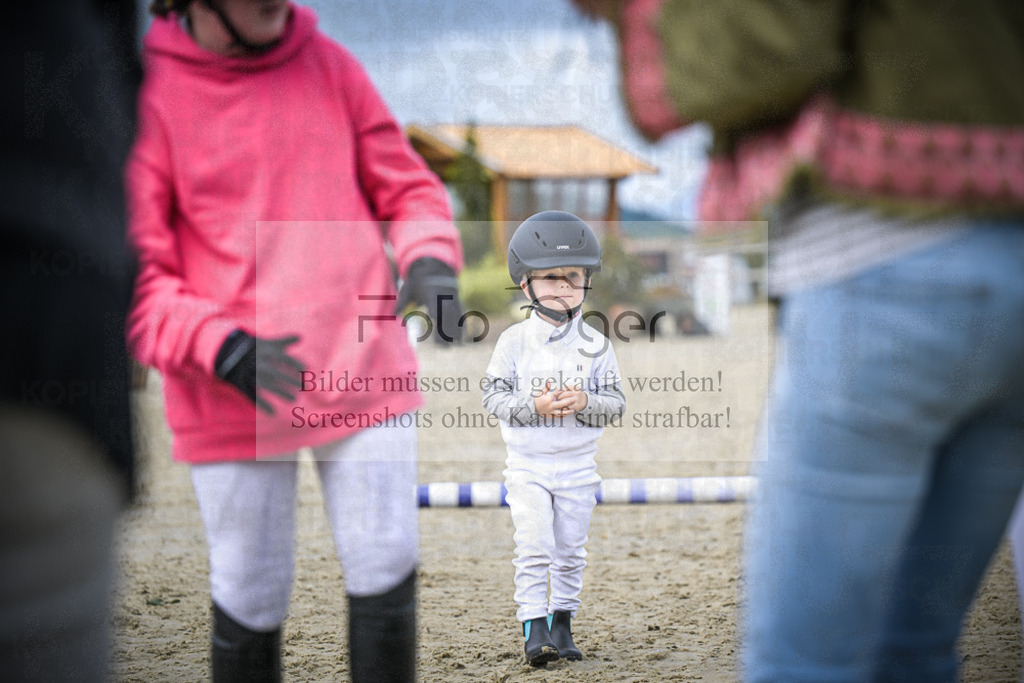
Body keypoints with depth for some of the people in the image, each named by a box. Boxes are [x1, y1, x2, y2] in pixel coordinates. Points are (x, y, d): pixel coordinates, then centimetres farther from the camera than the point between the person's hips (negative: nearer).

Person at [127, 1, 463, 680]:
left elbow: (407, 187, 14)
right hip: (230, 398, -3)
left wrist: (430, 261, -7)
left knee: (386, 574, 2)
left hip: (365, 376, 3)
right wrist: (218, 346, -22)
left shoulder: (330, 64, 6)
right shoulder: (145, 94, -6)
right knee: (251, 599, 4)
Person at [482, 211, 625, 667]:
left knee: (570, 551, 9)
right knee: (533, 547, -10)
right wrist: (533, 406, -23)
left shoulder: (595, 344, 0)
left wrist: (585, 402, -21)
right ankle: (534, 627, -6)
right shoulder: (514, 340, -4)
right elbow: (493, 395, -7)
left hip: (577, 465, 2)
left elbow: (615, 401, -1)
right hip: (527, 463, -2)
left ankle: (562, 622, 22)